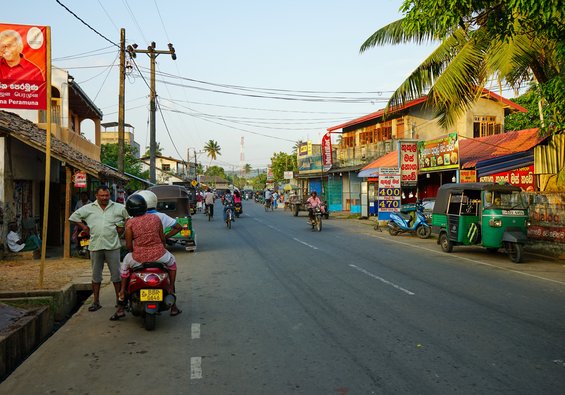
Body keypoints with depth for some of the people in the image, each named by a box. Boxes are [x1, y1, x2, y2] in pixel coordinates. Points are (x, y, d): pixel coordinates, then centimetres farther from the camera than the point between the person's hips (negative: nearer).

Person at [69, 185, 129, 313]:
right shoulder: (88, 208, 8)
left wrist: (122, 227, 2)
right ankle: (96, 301, 19)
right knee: (96, 275, 10)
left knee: (116, 274, 0)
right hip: (95, 246, 2)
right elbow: (73, 217, 15)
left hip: (112, 246, -2)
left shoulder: (118, 208, 4)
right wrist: (84, 227, 7)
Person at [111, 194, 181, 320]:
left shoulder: (130, 223, -5)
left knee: (125, 264, 32)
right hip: (159, 255, 1)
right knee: (171, 261, 33)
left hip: (138, 257, -1)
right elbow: (163, 238, 7)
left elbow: (129, 246, -5)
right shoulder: (155, 218, 2)